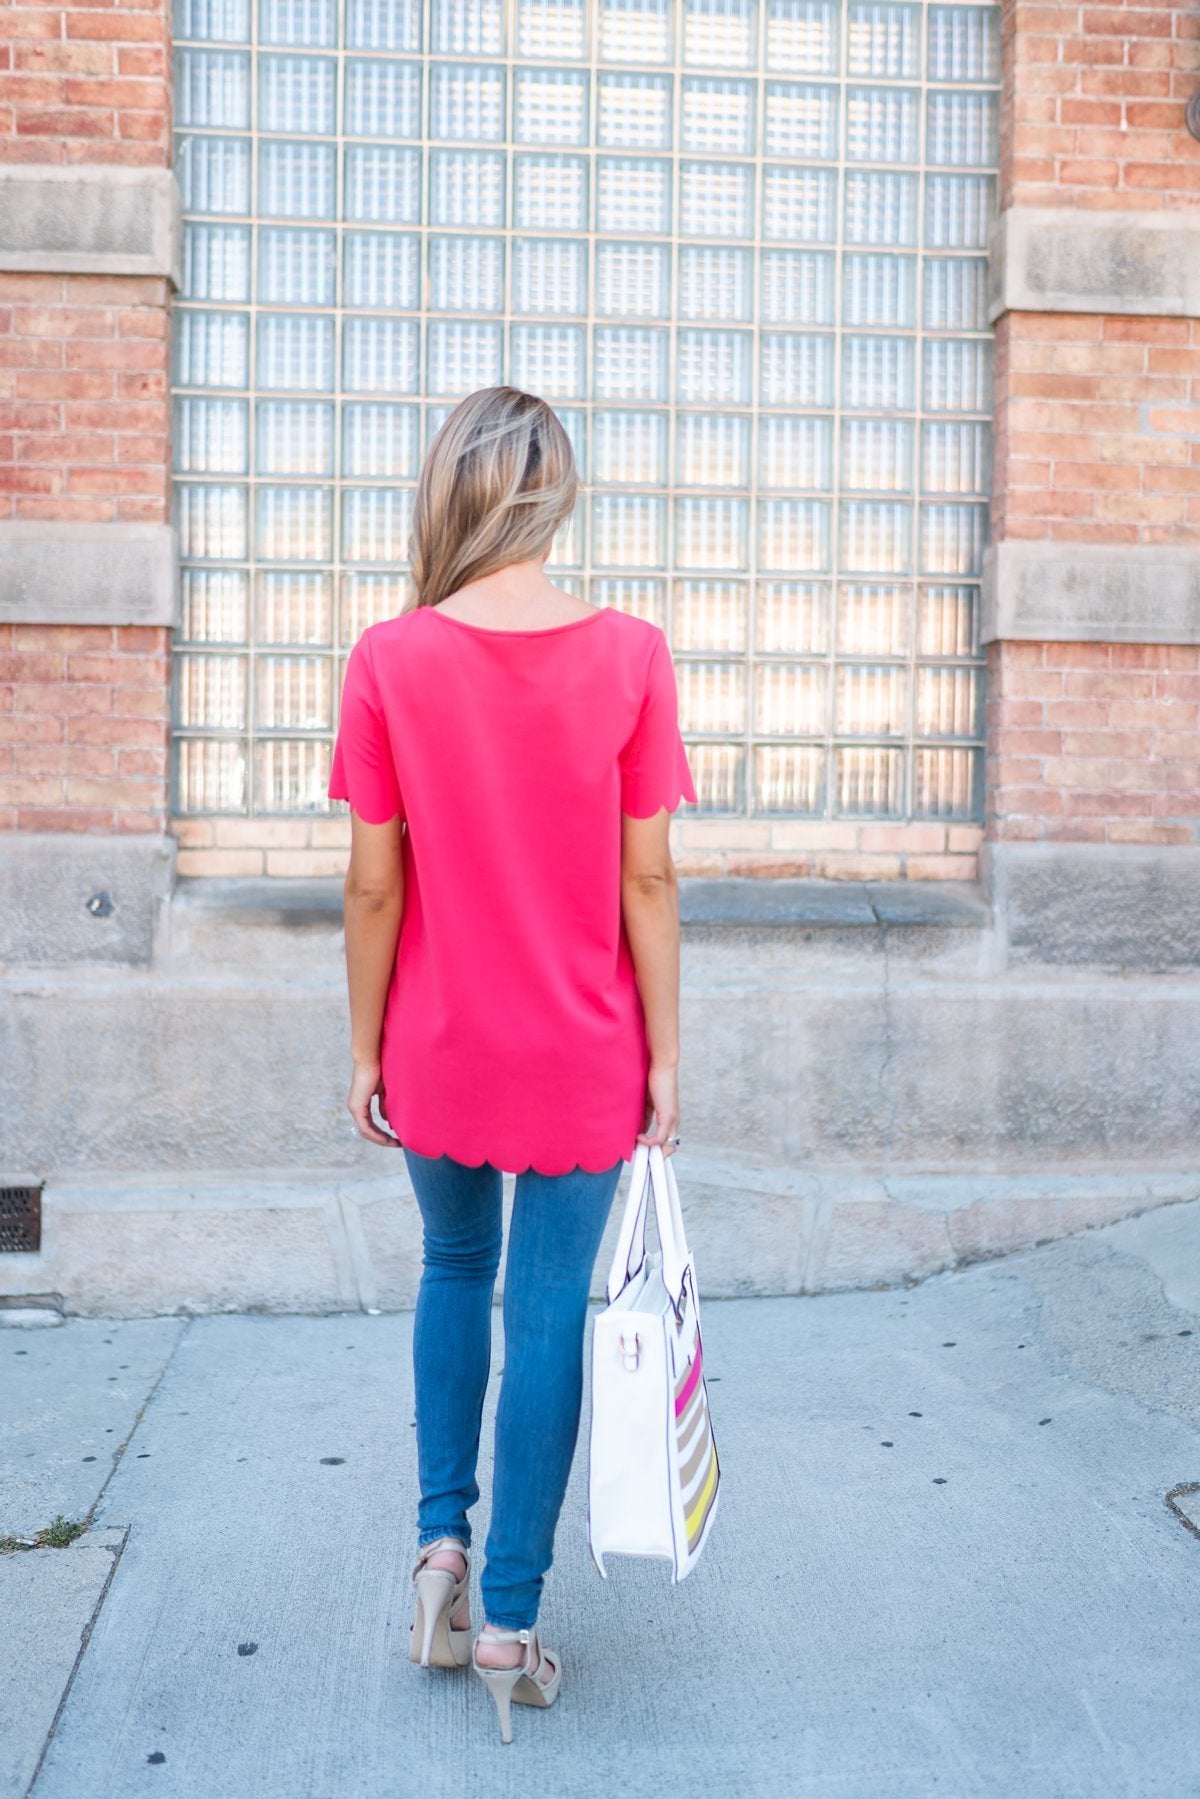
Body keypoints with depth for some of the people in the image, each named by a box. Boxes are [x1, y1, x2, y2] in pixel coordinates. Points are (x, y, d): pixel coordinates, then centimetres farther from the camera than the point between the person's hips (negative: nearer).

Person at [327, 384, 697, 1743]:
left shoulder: (390, 659, -9)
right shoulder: (629, 655, -9)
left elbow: (374, 883, -6)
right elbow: (647, 879, -8)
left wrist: (364, 1050, 5)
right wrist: (665, 1054, 2)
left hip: (440, 1048, 1)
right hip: (582, 1054, -1)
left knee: (454, 1269, 25)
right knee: (548, 1310, 9)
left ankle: (442, 1532, 23)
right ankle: (510, 1618, 18)